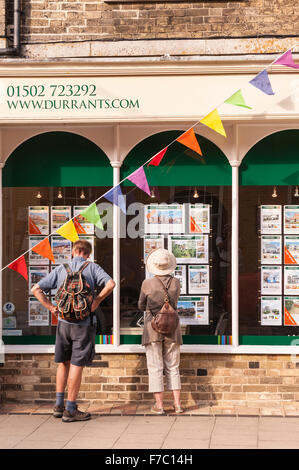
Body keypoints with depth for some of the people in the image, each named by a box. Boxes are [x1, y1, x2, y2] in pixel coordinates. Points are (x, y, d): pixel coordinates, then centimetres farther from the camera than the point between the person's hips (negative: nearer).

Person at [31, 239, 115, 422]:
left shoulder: (61, 269, 8)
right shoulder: (92, 268, 0)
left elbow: (36, 289, 3)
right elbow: (110, 284, -16)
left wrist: (51, 307, 4)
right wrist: (96, 301, -7)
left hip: (64, 322, 3)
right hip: (85, 323, -3)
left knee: (64, 363, 17)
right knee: (77, 365, 0)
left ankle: (59, 405, 17)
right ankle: (70, 410, 3)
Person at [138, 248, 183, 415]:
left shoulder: (148, 284, -9)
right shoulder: (176, 283, -1)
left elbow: (141, 306, 6)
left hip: (153, 328, -3)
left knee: (155, 368, 2)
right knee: (173, 368, 11)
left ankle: (159, 405, 0)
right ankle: (178, 404, 7)